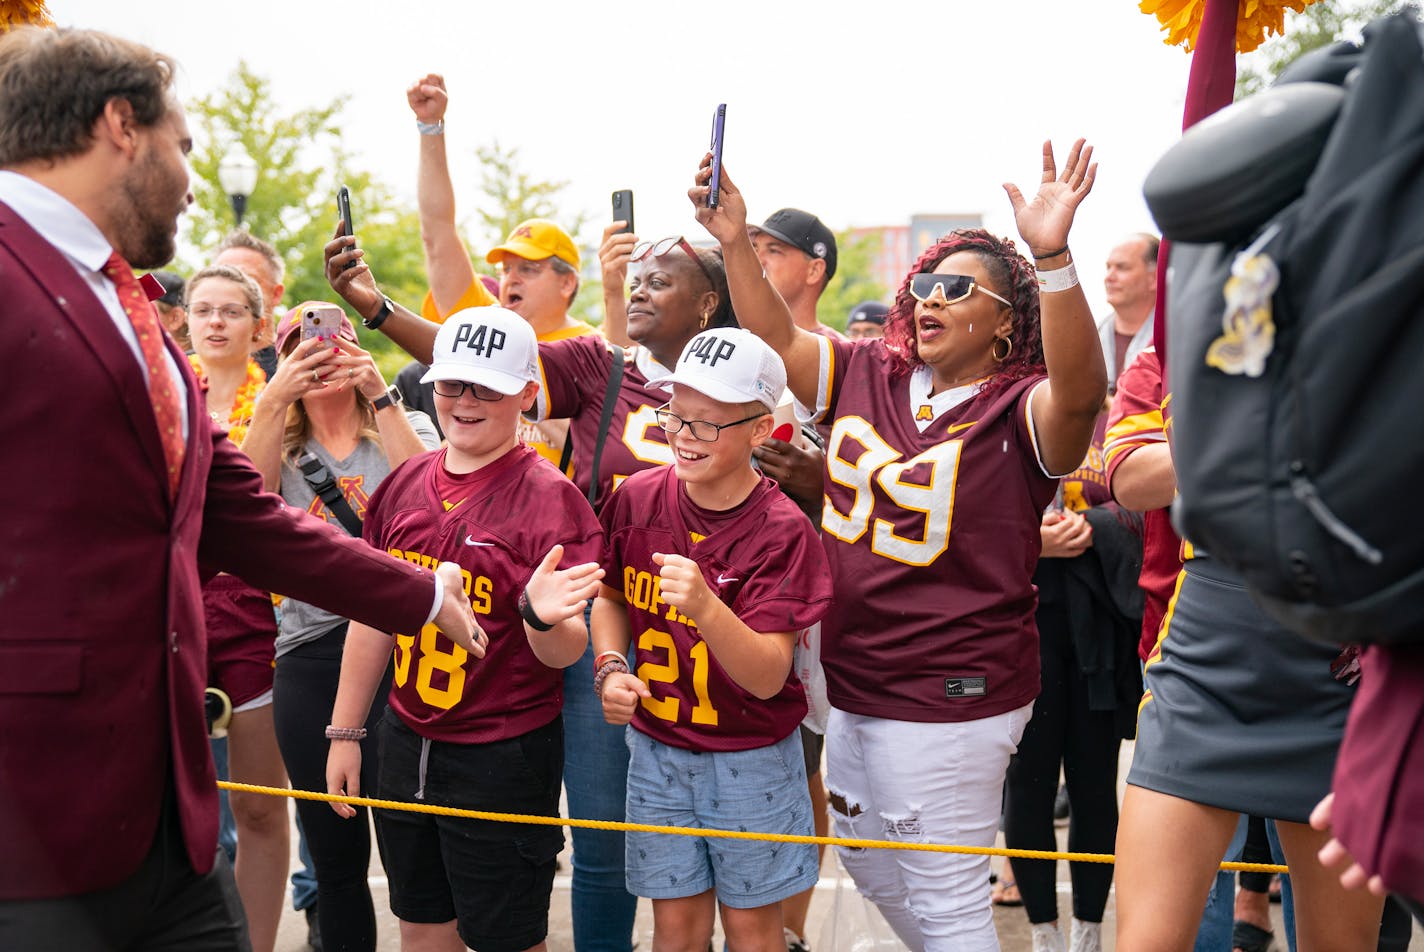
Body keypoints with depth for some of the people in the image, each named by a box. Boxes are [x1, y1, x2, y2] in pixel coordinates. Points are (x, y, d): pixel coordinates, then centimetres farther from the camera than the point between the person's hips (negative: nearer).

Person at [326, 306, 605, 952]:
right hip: (406, 745, 6)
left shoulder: (549, 497, -12)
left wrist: (542, 616, -38)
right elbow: (373, 616, 12)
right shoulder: (406, 484, 4)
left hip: (505, 758, -5)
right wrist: (344, 732, 13)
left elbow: (564, 653, -16)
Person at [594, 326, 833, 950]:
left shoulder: (781, 532, -18)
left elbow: (768, 677, -24)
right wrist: (611, 669, -7)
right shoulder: (637, 499, -7)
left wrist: (704, 605, -41)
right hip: (657, 746, 3)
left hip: (751, 757, -3)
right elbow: (611, 595, 12)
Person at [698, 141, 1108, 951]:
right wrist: (735, 242, -13)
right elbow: (776, 337, 3)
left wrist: (1053, 258, -49)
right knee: (868, 860, 25)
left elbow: (1080, 391, -35)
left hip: (952, 694, -8)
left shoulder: (1019, 409, -15)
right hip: (855, 681, 8)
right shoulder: (866, 373, 4)